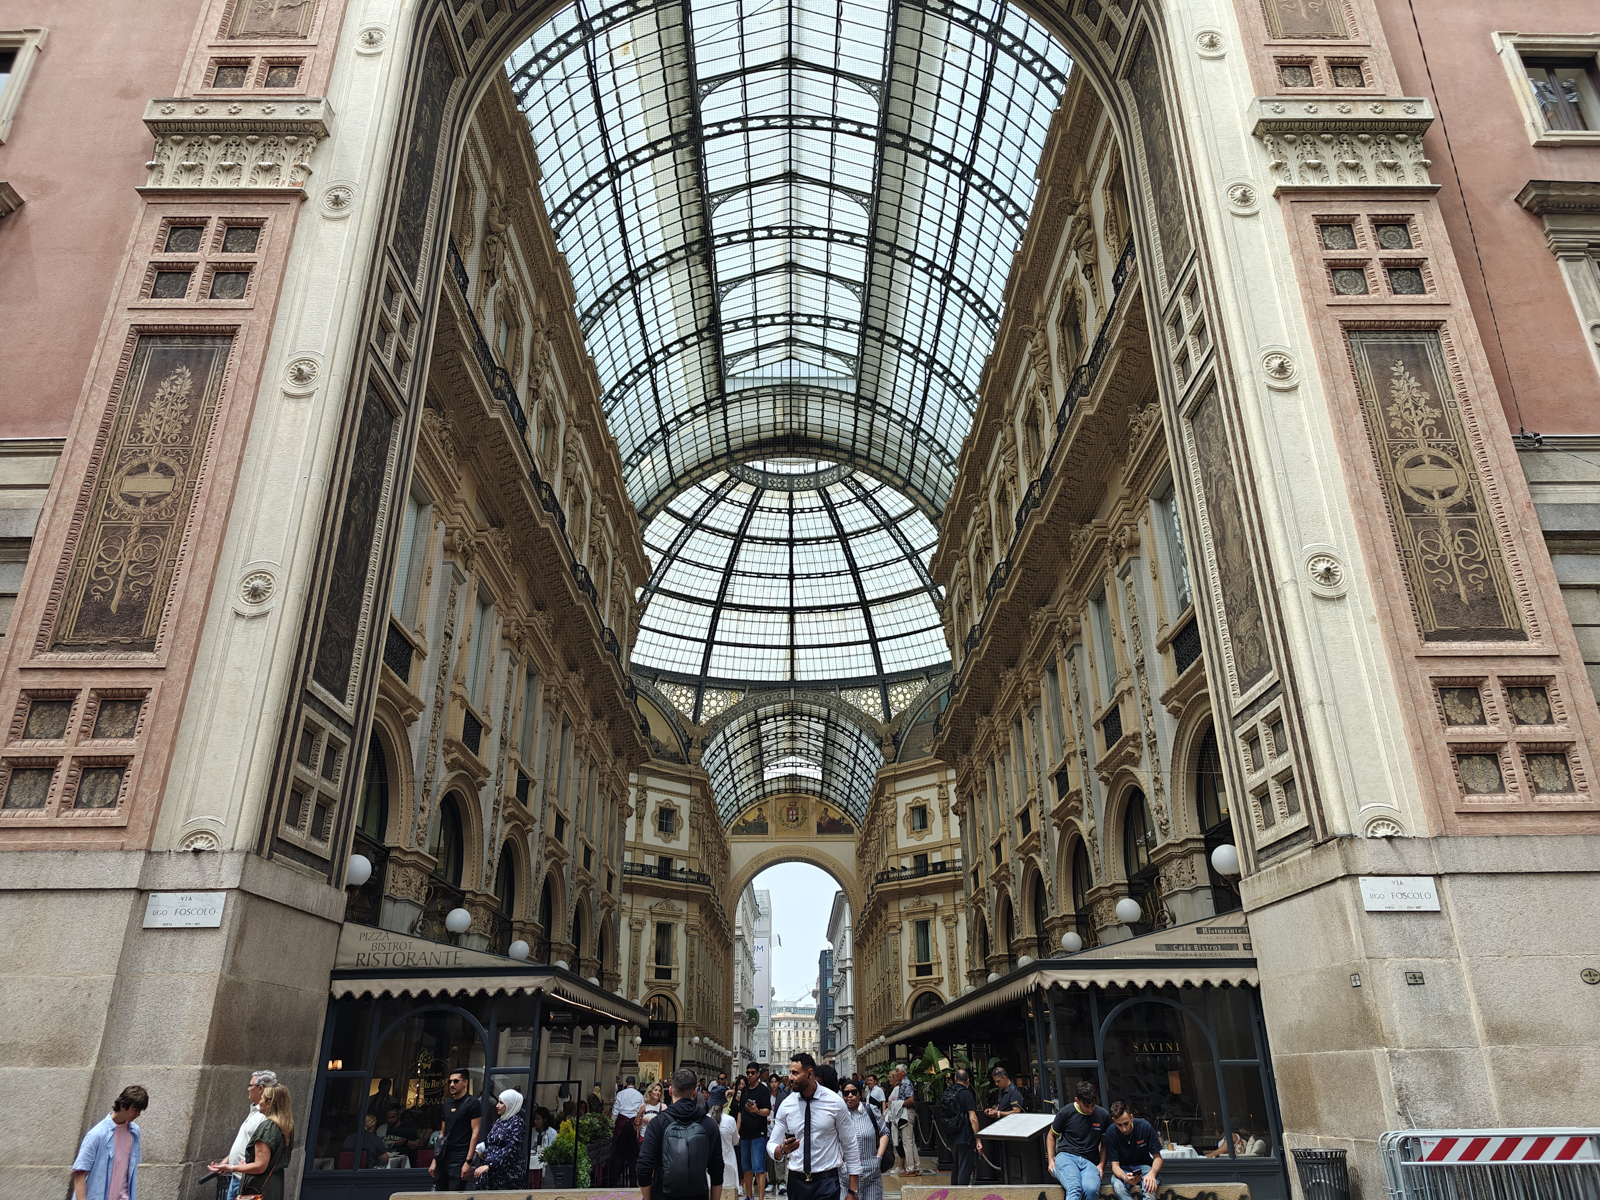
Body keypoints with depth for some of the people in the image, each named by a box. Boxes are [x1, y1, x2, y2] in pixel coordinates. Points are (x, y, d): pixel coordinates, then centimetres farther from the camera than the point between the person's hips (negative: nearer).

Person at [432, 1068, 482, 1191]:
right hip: (443, 1158, 7)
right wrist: (435, 1159, 14)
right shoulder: (447, 1103, 15)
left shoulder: (472, 1103, -5)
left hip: (459, 1161, -7)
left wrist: (468, 1161, -16)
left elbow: (475, 1133, -10)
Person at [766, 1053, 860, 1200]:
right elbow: (772, 1145, 1)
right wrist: (782, 1150, -23)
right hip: (796, 1181, 3)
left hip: (827, 1182, -3)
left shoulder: (835, 1102, -9)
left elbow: (850, 1147, -4)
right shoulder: (786, 1105, -2)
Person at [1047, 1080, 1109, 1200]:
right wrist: (1051, 1160, 6)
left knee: (1091, 1190, -35)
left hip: (1090, 1162, 2)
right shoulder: (1066, 1113, 3)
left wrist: (1101, 1164, 6)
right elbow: (1052, 1136, 17)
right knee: (1074, 1189, -36)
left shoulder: (1103, 1115, 9)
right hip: (1066, 1156, -2)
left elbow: (1104, 1144, 22)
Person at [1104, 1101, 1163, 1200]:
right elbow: (1115, 1165, -15)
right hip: (1122, 1169, 0)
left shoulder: (1145, 1126, -17)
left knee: (1150, 1186, -37)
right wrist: (1125, 1177, -40)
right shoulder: (1111, 1133, -16)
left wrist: (1152, 1173, -33)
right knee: (1117, 1186, -36)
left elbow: (1157, 1158, -10)